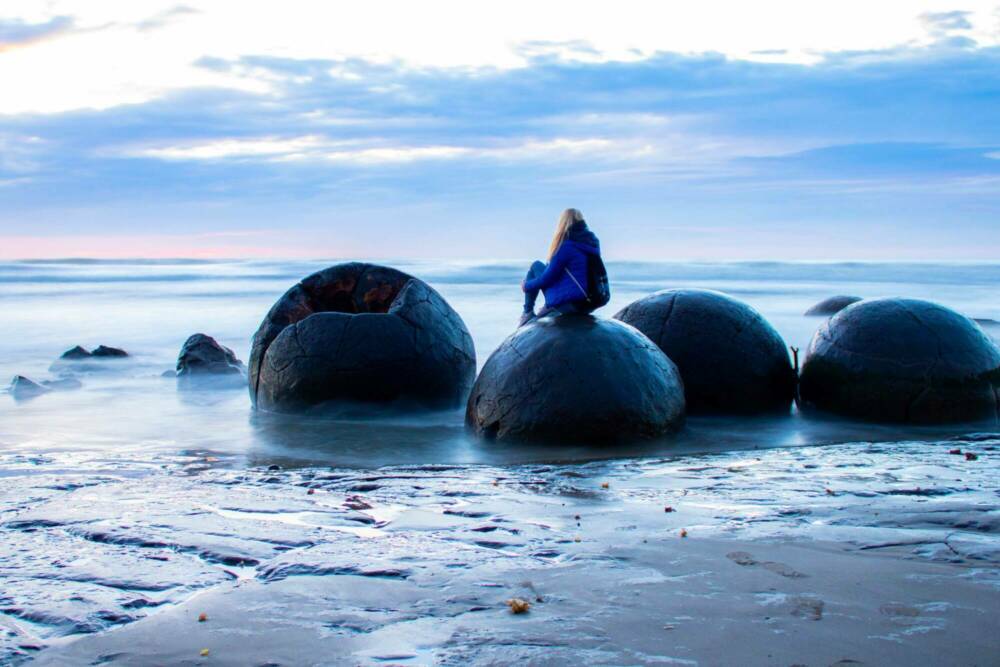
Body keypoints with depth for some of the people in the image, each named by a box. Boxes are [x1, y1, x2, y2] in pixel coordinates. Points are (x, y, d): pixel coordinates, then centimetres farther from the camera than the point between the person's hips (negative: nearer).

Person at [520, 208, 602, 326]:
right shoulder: (593, 242, 6)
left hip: (567, 303, -7)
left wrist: (527, 285, 8)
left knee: (537, 266, 12)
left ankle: (528, 313, 15)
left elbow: (548, 278, -10)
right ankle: (550, 308, 24)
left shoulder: (567, 245, -14)